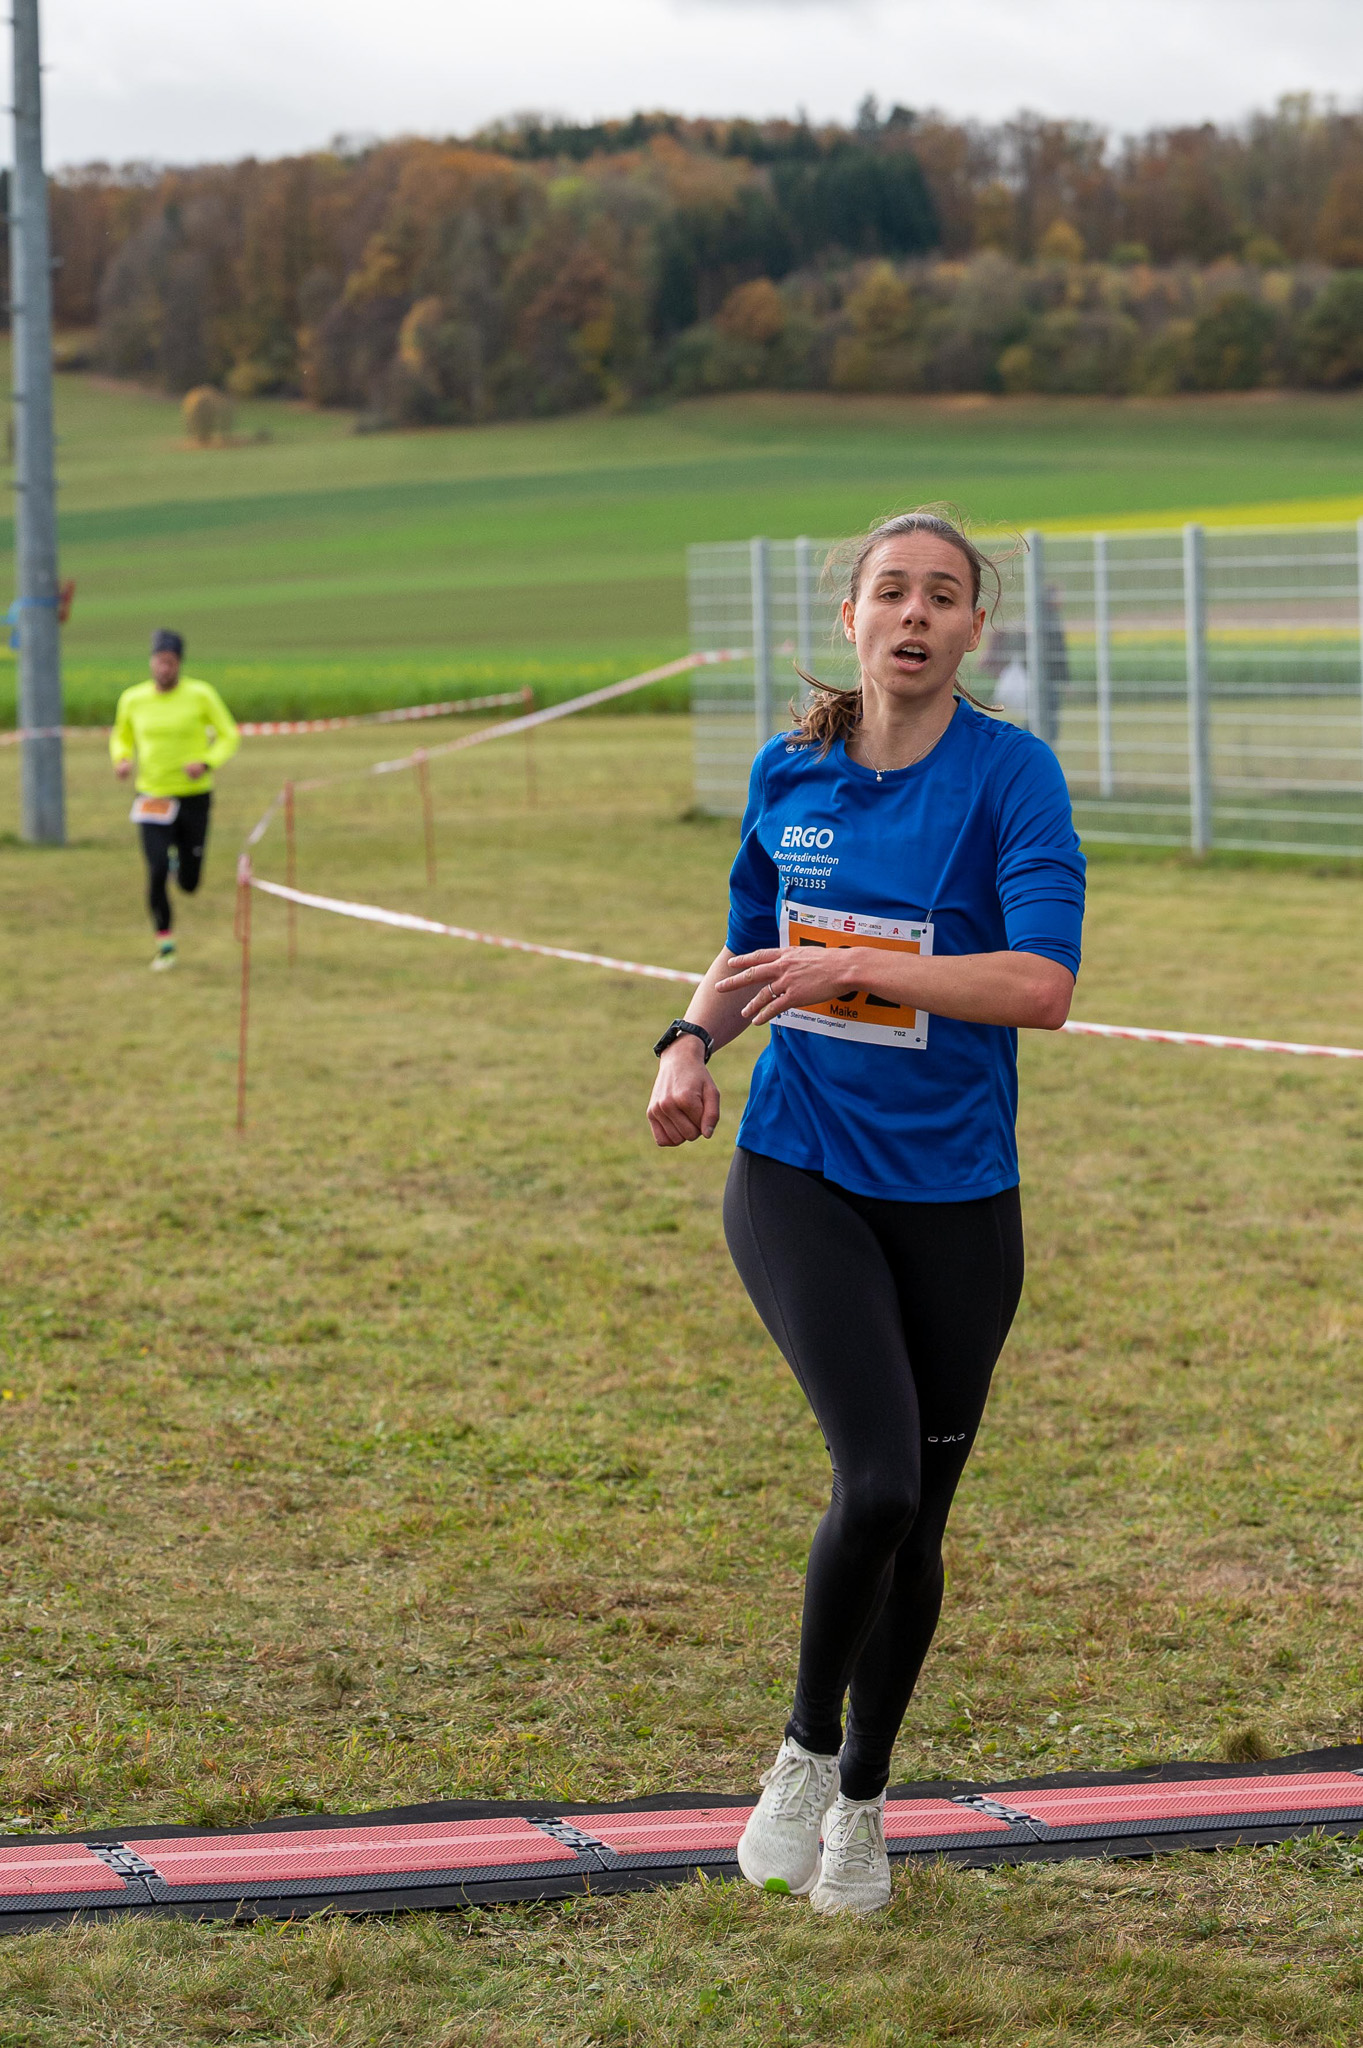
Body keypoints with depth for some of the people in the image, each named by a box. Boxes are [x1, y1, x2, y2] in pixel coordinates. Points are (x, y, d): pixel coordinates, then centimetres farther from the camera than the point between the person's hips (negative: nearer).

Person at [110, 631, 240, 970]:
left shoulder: (201, 695, -10)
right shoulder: (133, 700, -3)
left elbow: (229, 736, -2)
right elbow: (122, 736, 14)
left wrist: (207, 764, -20)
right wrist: (121, 760, -8)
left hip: (195, 798, 0)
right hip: (153, 798, 0)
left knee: (189, 883, 6)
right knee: (157, 873, -16)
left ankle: (179, 859, 45)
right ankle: (164, 942, 4)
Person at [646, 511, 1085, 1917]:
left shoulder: (1011, 774, -9)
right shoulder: (789, 772, 3)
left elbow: (1044, 984, -21)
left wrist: (855, 967, -26)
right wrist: (692, 1042, -1)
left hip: (955, 1197, 0)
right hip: (798, 1178, 1)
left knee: (915, 1520, 9)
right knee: (877, 1481, -20)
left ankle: (862, 1800, 32)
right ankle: (805, 1749, 5)